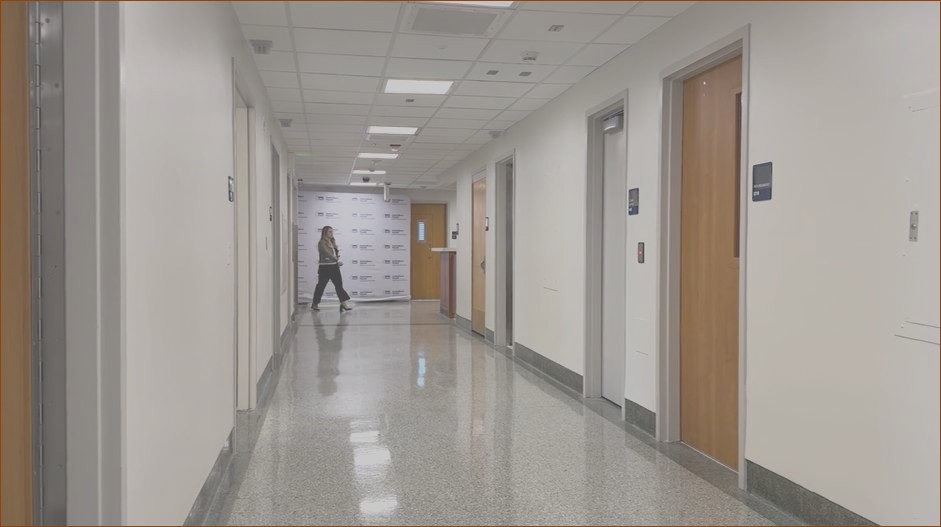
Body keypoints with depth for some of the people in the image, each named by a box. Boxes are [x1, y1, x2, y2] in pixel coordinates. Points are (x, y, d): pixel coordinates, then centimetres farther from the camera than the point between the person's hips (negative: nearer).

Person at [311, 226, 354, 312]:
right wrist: (337, 260, -33)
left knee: (339, 285, -4)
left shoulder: (332, 242, 13)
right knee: (321, 286, 5)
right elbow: (327, 253, -25)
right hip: (325, 267, -6)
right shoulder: (322, 243, -10)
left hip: (334, 266, 6)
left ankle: (344, 303, -9)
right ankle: (315, 304, 20)